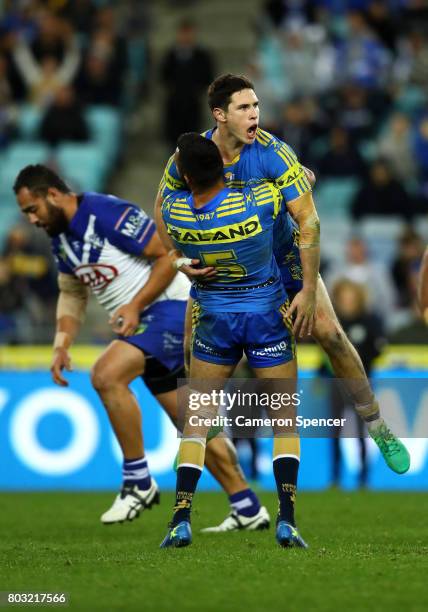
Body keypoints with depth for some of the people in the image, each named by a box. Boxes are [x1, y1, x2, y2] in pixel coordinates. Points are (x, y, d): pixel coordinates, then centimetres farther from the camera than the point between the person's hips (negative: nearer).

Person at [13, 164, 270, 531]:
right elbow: (72, 294, 22)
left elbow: (170, 255, -17)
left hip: (171, 307, -9)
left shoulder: (107, 213, -18)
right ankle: (249, 510, 15)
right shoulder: (61, 238, 10)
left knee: (107, 375, -26)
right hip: (144, 322, 9)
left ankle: (139, 483, -16)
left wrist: (135, 306, -19)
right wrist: (62, 346, 8)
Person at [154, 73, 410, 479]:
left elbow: (309, 220, -30)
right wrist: (179, 261, -15)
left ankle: (377, 427, 6)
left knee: (330, 334, -11)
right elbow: (162, 207, -3)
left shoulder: (272, 153, -29)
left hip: (281, 254, -2)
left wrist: (309, 291, -32)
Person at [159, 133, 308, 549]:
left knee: (197, 420, 9)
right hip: (268, 316, -1)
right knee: (285, 419, 7)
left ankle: (181, 519, -3)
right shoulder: (259, 203, -20)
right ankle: (286, 519, -6)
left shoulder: (173, 210, -13)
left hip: (214, 319, 1)